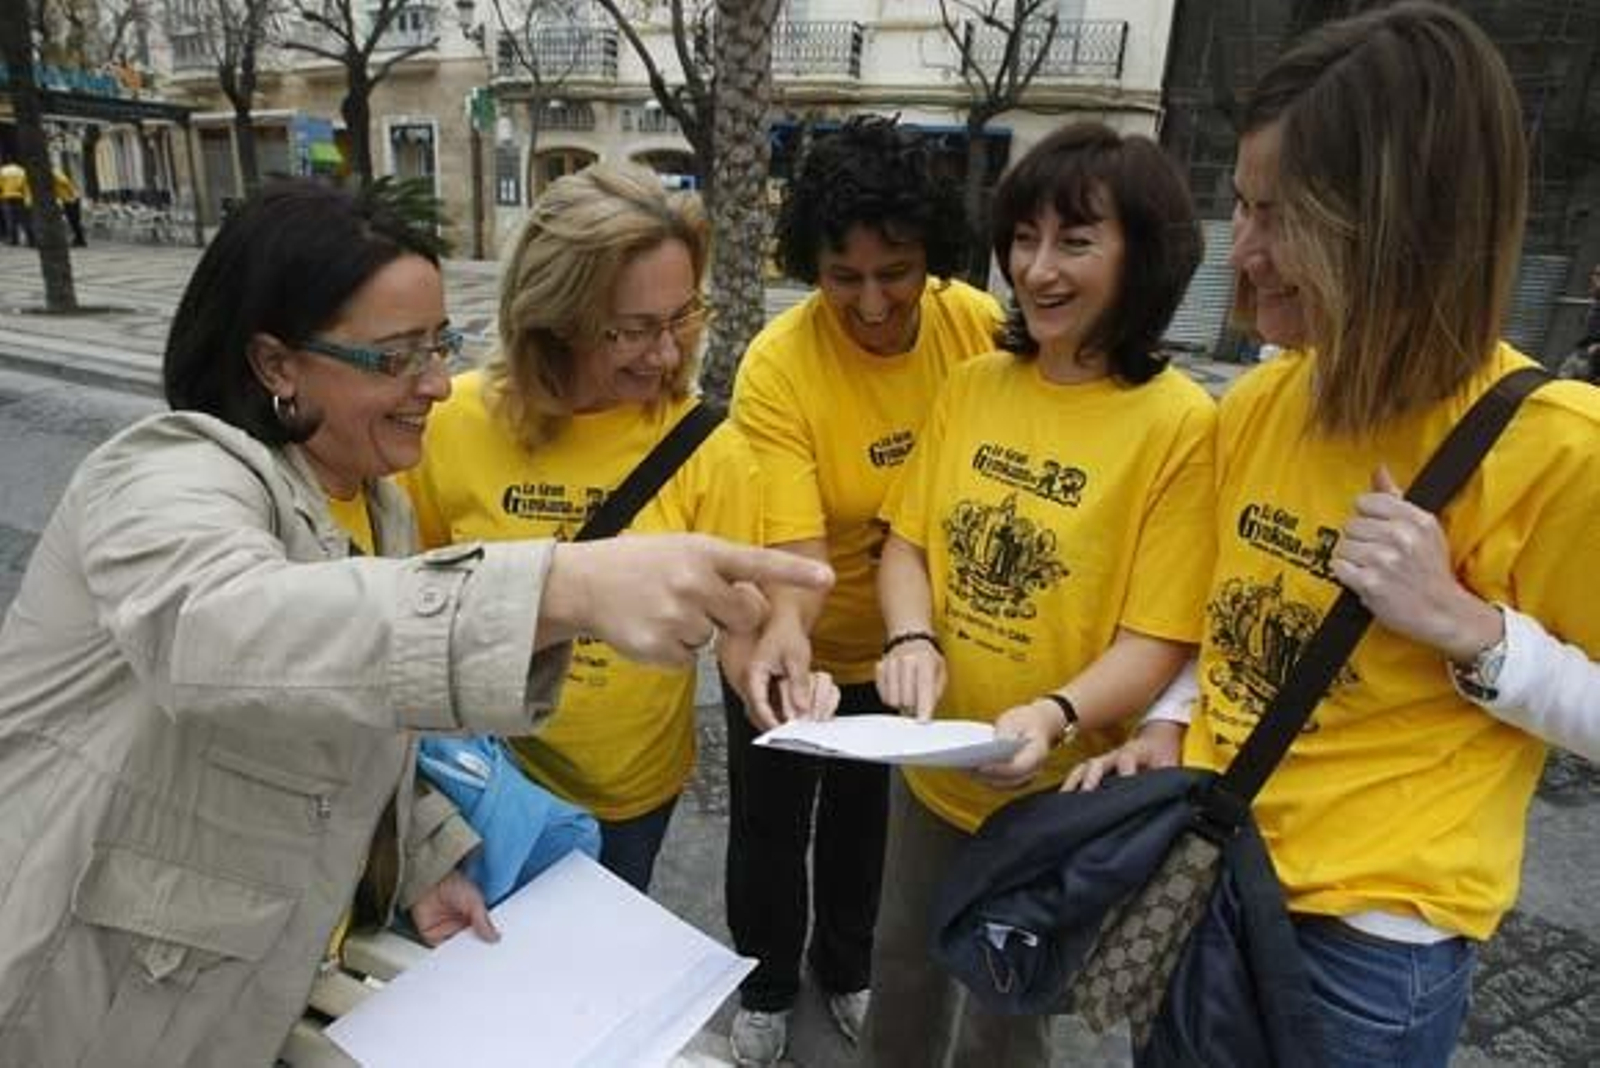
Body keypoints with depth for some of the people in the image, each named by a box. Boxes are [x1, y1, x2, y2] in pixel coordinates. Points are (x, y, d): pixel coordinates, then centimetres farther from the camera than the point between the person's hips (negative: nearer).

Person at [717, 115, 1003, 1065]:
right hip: (791, 650, -3)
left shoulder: (979, 327, -18)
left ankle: (847, 966, 54)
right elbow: (795, 545, -31)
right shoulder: (777, 365, -27)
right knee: (771, 826, 18)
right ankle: (767, 982, 48)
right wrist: (784, 632, -52)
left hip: (902, 646, 3)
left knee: (865, 818, 25)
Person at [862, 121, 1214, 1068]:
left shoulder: (1181, 422, -17)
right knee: (904, 975, 27)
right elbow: (908, 541, 1)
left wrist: (1057, 716, -34)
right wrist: (914, 640, -18)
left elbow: (1156, 640, -17)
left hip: (1055, 796, -4)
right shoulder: (974, 384, -1)